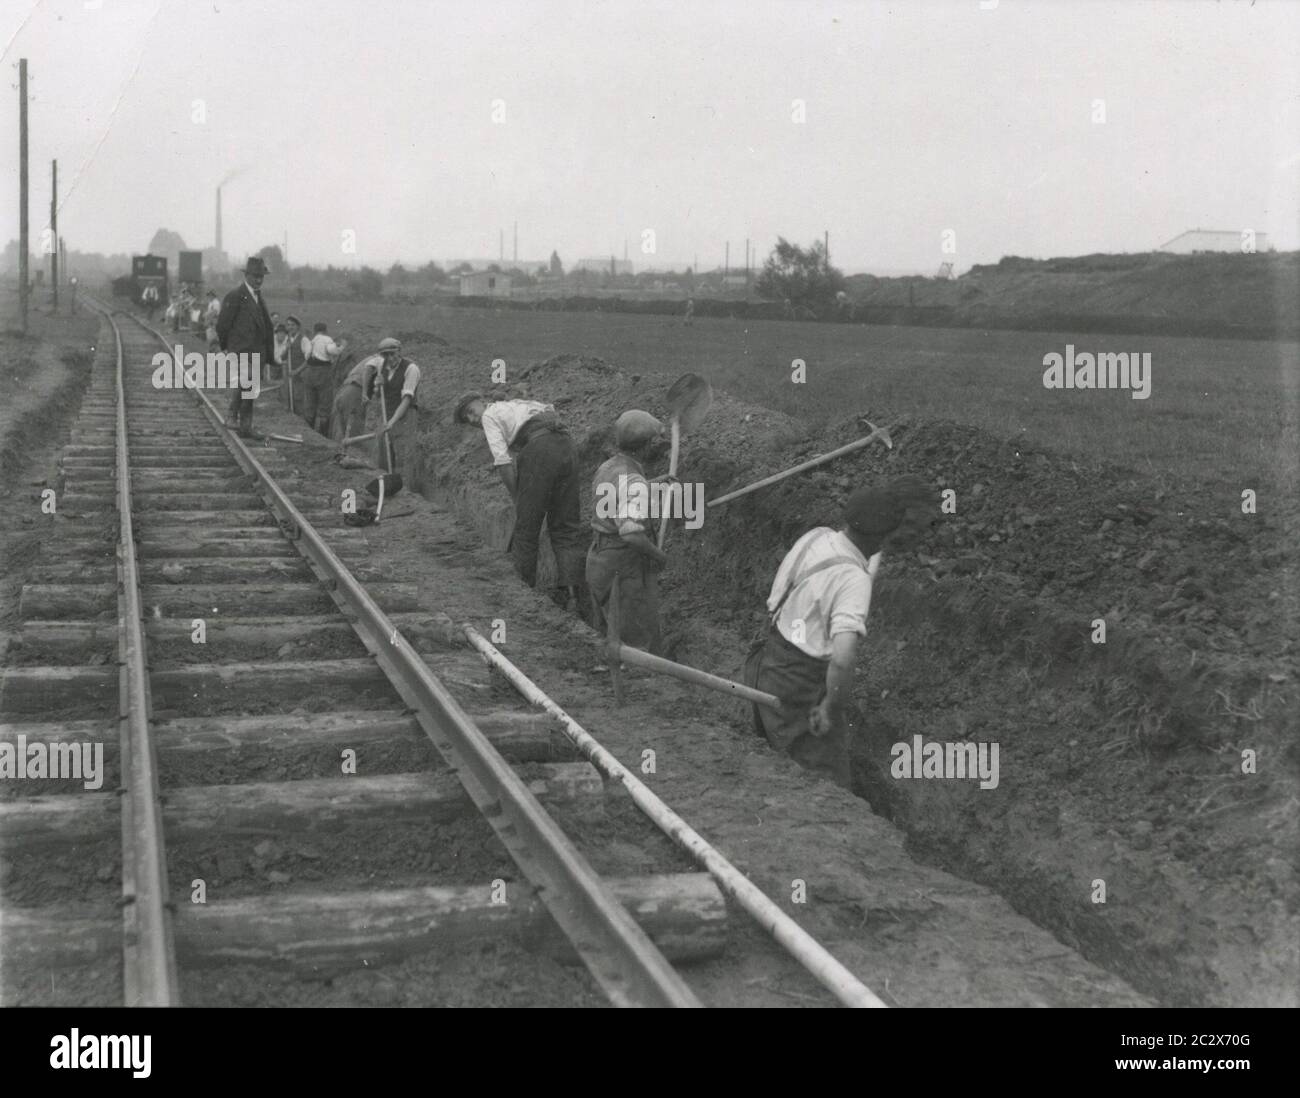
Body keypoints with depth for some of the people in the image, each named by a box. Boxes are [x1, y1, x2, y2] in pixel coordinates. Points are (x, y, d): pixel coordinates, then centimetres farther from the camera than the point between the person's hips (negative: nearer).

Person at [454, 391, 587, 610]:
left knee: (526, 526, 6)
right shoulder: (519, 405, 36)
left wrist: (517, 499, 8)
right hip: (567, 445, 7)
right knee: (566, 528, 8)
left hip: (540, 450, -7)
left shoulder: (490, 415, 13)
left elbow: (503, 462, 2)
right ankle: (572, 593, -2)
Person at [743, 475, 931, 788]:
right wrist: (832, 708, -23)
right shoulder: (853, 579, -29)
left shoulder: (816, 536, -7)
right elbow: (843, 659, -40)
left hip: (770, 663, 9)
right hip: (799, 693, -9)